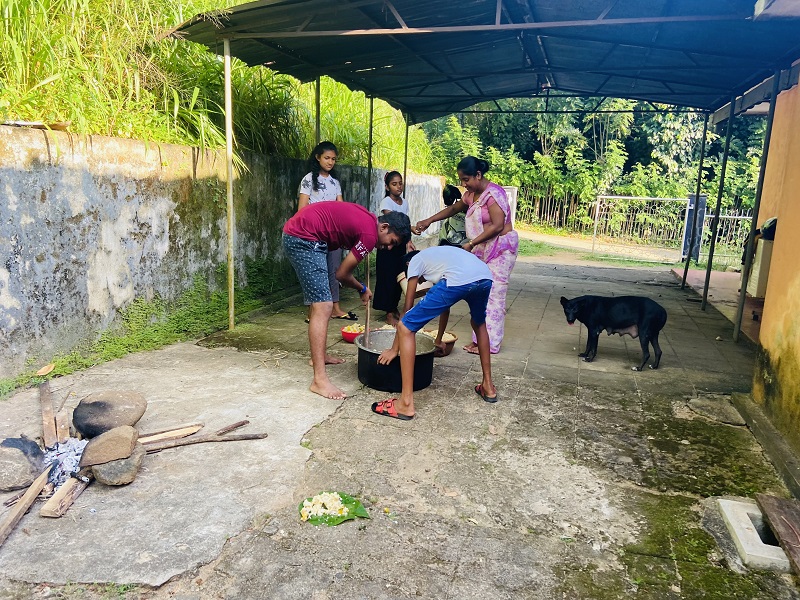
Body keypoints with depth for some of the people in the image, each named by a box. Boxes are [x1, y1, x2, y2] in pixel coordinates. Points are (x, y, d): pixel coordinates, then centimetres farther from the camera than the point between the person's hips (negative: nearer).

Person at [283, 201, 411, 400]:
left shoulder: (367, 219, 12)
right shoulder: (369, 234, -14)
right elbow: (342, 274, -8)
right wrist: (363, 290, 11)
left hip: (296, 232, 11)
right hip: (304, 238, -11)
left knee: (319, 303, 20)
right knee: (323, 307, -14)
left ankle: (318, 355, 35)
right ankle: (319, 380, -15)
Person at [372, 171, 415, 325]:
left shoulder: (405, 202, 8)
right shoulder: (386, 202, -11)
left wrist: (408, 242, 3)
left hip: (400, 244, 6)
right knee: (388, 277, -3)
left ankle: (394, 308, 23)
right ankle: (389, 314, 2)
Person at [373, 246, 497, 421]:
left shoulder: (416, 260, 26)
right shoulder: (440, 256, 43)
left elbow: (408, 307, 21)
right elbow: (445, 305, 49)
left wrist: (394, 349, 26)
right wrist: (439, 340, 62)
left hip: (458, 281, -7)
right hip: (486, 278, 7)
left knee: (406, 328, 4)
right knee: (479, 324, 38)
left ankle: (406, 403, 2)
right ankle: (488, 386, 43)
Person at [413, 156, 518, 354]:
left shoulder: (493, 193, -17)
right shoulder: (472, 195, 10)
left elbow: (497, 226, -23)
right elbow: (453, 208, 25)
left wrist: (470, 244, -21)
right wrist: (428, 221, 17)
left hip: (501, 249, -9)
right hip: (483, 250, 9)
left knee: (493, 295, -7)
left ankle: (490, 343, -1)